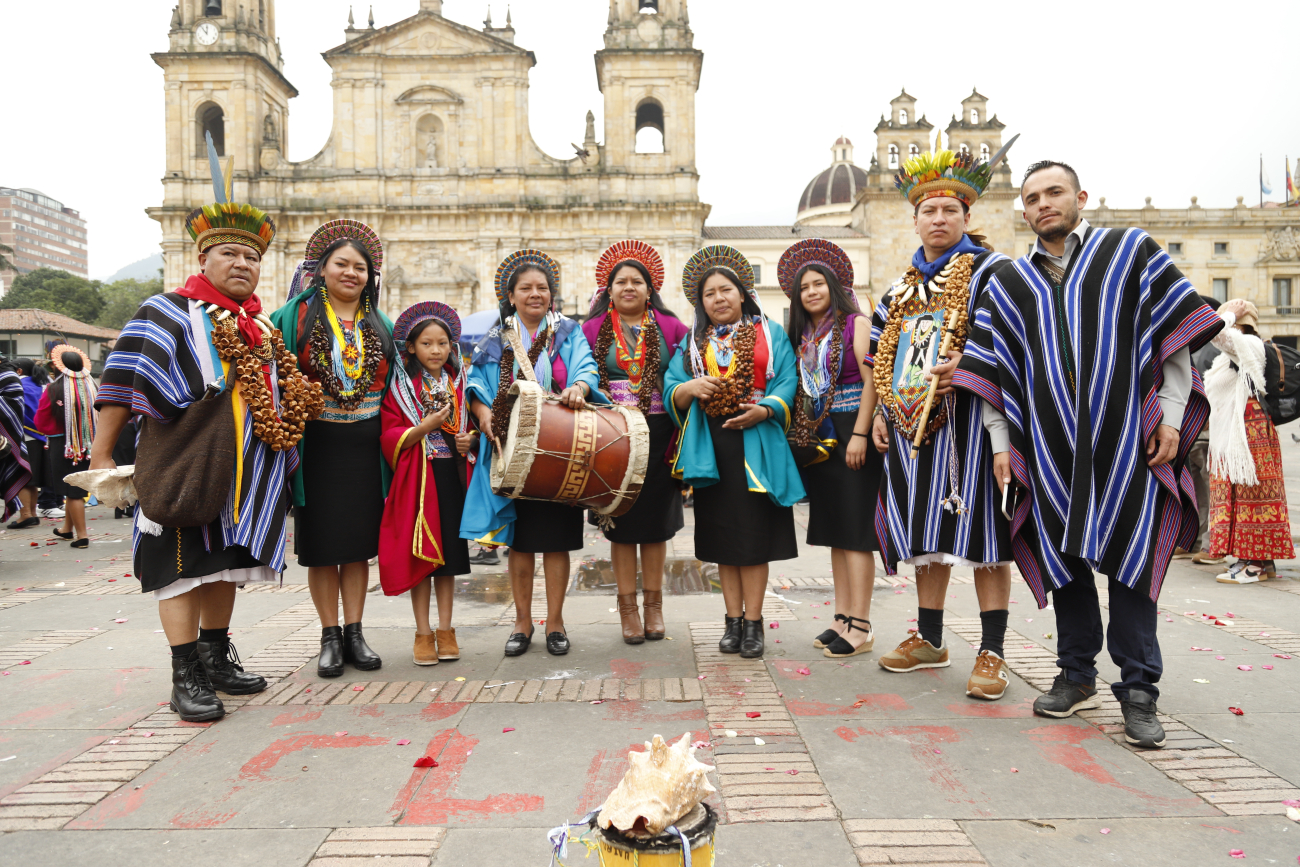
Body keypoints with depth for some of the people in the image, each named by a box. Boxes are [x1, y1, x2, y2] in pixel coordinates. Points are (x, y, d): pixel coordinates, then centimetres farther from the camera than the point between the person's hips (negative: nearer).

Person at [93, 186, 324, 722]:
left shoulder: (262, 328, 16)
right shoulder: (168, 313, -3)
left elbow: (283, 397, 24)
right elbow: (122, 384, -7)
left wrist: (281, 460, 17)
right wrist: (100, 456, -12)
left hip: (247, 471, 6)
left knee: (226, 560, 14)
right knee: (186, 563, -4)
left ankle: (216, 659, 27)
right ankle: (186, 678, 3)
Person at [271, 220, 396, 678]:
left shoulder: (381, 326, 11)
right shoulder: (296, 316, 1)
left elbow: (395, 384, 14)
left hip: (365, 446, 2)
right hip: (316, 445, -2)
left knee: (358, 541, 7)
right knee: (321, 543, 5)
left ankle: (354, 633, 17)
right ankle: (330, 637, 16)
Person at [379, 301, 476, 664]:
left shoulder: (460, 383, 10)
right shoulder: (400, 386, 0)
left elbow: (473, 426, 17)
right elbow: (390, 439, -6)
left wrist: (470, 439, -5)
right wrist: (426, 426, -19)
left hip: (453, 475, 3)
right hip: (417, 478, -3)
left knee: (449, 553, 7)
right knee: (420, 553, 1)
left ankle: (445, 629, 18)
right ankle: (423, 633, 12)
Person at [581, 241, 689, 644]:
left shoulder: (670, 327, 7)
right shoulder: (592, 330, 6)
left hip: (658, 436, 1)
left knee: (656, 520, 8)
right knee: (621, 521, 4)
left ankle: (653, 603, 21)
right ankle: (628, 607, 16)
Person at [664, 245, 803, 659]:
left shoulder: (769, 334, 10)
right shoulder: (692, 342, 16)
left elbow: (787, 384, 0)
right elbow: (671, 392, 6)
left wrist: (765, 410, -18)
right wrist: (690, 388, -15)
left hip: (756, 443, -2)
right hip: (710, 446, 2)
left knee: (754, 532, -2)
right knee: (722, 534, 5)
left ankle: (753, 621, 8)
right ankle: (733, 620, 16)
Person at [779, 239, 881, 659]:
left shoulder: (856, 323, -3)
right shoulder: (803, 336, 16)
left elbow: (871, 380, -12)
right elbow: (800, 391, 14)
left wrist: (860, 434, -18)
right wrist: (800, 436, 3)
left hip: (852, 432, -7)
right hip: (818, 437, 7)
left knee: (855, 528, -6)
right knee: (834, 529, 9)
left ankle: (860, 626, -1)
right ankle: (843, 618, 16)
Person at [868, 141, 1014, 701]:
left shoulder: (987, 271, 2)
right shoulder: (902, 286, 20)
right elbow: (882, 355, 23)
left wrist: (965, 366, -23)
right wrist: (881, 412, 14)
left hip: (965, 418, -6)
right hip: (912, 421, 6)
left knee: (978, 531, -6)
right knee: (926, 533, 11)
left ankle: (992, 653, 2)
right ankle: (929, 639, 22)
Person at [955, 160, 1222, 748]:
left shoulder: (1132, 252, 9)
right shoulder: (1009, 283, 13)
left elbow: (1175, 335, 4)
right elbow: (994, 371, 10)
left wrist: (1170, 415, -5)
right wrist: (1001, 444, 3)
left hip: (1124, 442, -2)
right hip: (1050, 448, 2)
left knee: (1127, 560, -3)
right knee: (1064, 560, 6)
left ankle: (1138, 692, 7)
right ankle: (1077, 676, 19)